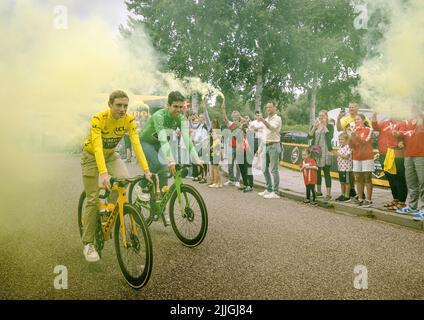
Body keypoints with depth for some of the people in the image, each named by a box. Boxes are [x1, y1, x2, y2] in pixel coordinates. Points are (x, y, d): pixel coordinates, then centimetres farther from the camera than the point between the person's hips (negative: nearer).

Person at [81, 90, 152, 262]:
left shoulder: (129, 120, -20)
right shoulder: (98, 118, -31)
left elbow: (136, 144, -26)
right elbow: (98, 147, -40)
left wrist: (146, 170, -36)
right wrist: (104, 173, -52)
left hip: (110, 154, 4)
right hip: (92, 155, -4)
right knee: (93, 199, -6)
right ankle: (88, 244, 6)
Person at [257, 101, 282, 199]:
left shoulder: (277, 118, -4)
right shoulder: (266, 119, 19)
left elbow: (272, 128, -25)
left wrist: (263, 121, -38)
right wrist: (260, 148, 21)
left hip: (274, 146, -8)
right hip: (266, 146, 8)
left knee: (274, 170, -7)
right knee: (265, 169, 10)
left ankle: (275, 192, -3)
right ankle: (269, 189, 21)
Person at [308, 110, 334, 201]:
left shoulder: (330, 126, 3)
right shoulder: (315, 126, 14)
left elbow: (330, 136, -15)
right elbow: (309, 136, 0)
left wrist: (324, 125, -10)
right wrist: (315, 126, -9)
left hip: (325, 151, -4)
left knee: (326, 172, -6)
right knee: (317, 172, 10)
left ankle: (328, 194, -5)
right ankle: (318, 191, 23)